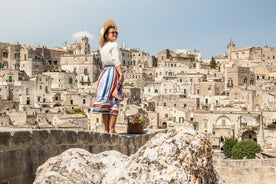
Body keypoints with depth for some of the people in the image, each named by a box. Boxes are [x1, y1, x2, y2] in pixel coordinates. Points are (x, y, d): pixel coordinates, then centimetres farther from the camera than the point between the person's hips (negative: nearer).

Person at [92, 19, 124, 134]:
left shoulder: (102, 47, 17)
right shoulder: (114, 45, -5)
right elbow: (116, 61, -16)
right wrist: (121, 74, -23)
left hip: (104, 73, 7)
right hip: (113, 73, -7)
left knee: (105, 101, 6)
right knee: (114, 102, -6)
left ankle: (106, 128, 7)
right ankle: (111, 129, -9)